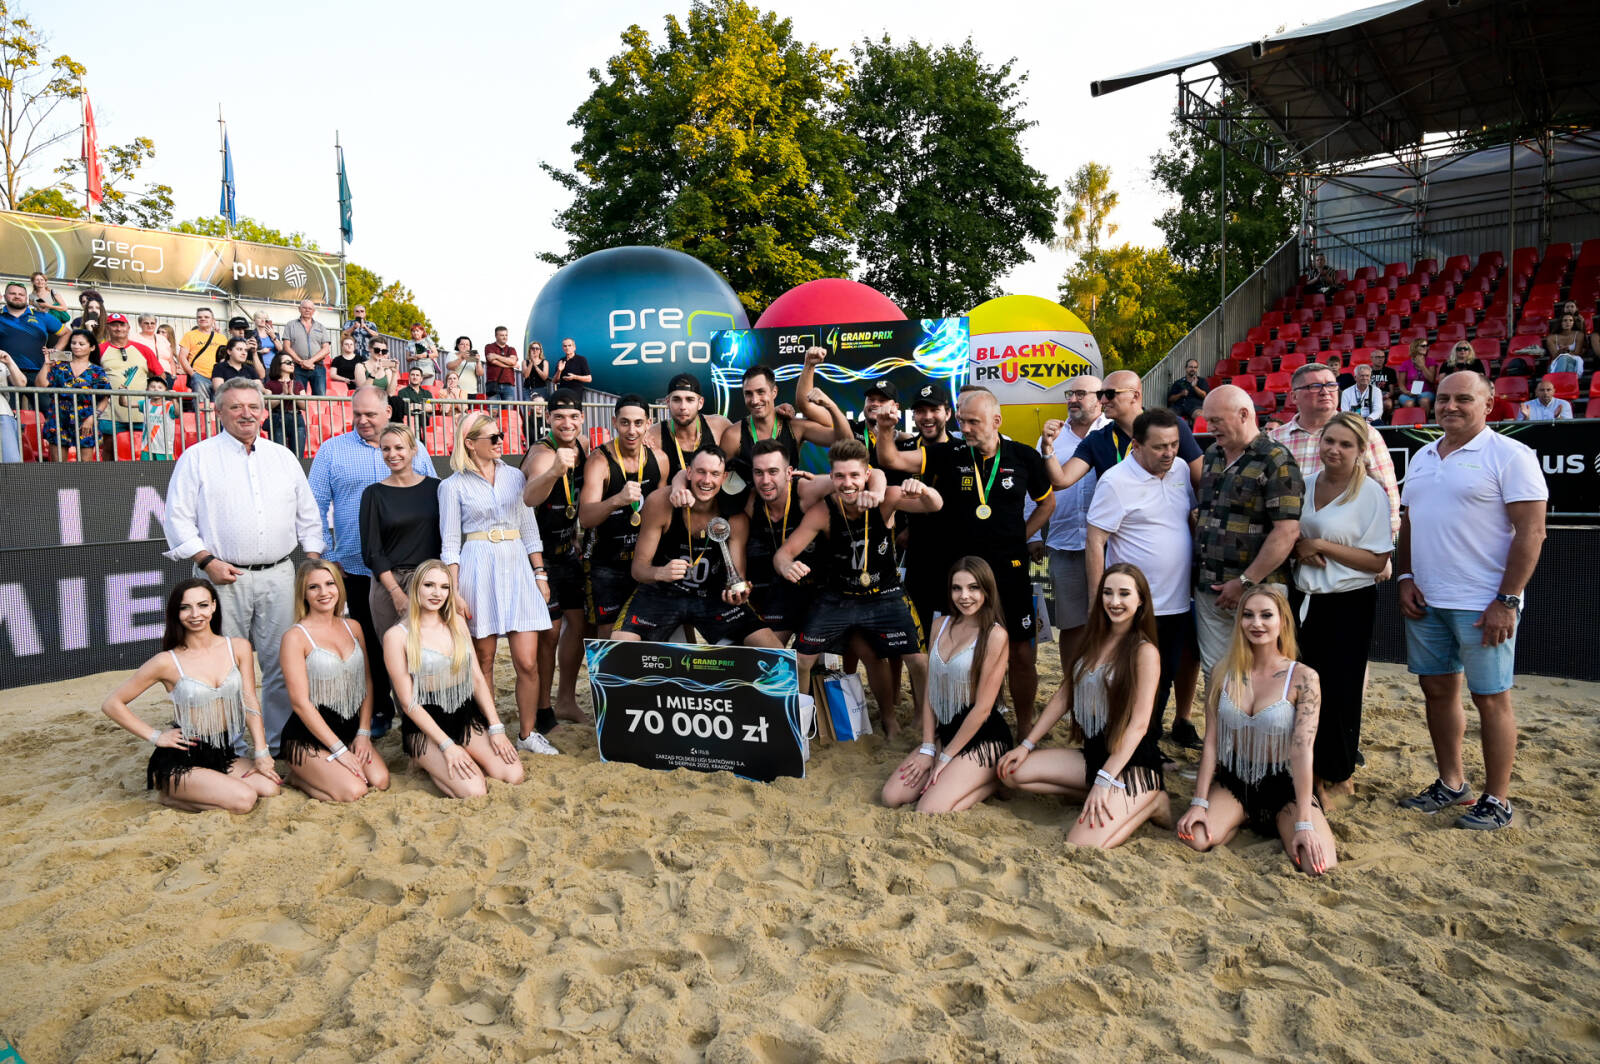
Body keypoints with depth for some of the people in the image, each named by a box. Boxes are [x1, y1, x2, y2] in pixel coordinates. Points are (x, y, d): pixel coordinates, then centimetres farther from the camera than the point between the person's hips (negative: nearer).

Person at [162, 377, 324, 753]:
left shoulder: (283, 457, 15)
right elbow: (178, 518, -1)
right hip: (224, 578, -3)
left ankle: (281, 740, 17)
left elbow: (308, 516, 17)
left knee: (282, 664, 5)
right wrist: (207, 561, -11)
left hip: (278, 577, 3)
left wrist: (314, 565, 10)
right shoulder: (197, 458, 3)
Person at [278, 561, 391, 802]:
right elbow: (300, 702, -13)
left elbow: (367, 684, 11)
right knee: (353, 791, -23)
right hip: (308, 738, -6)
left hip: (351, 731, 6)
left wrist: (363, 733, -1)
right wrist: (339, 750, -15)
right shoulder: (295, 637, -10)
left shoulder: (352, 628, 8)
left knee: (380, 781, -16)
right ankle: (298, 776, 6)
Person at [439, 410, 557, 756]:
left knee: (528, 662, -3)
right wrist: (454, 592, -7)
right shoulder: (453, 486, 3)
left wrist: (541, 575, 7)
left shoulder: (515, 476, 12)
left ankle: (528, 734, 12)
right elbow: (451, 544, 1)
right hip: (478, 569, -2)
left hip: (517, 567, 3)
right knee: (483, 661, 4)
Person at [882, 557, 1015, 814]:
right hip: (944, 731, 7)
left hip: (984, 738, -7)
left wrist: (945, 758, -10)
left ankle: (994, 780, 3)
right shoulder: (941, 625, 5)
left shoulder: (995, 635, -16)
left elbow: (982, 708, -15)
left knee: (929, 811, -20)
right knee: (892, 797, -6)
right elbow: (929, 689, 6)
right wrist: (928, 748, -1)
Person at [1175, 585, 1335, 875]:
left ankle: (1278, 826, 11)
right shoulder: (1223, 672, -4)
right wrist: (1199, 802, -9)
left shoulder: (1303, 678, -14)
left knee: (1318, 864, -24)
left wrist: (1303, 823, -23)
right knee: (1195, 838, -25)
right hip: (1233, 780, 2)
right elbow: (1211, 742, -3)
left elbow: (1302, 750, -19)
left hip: (1284, 786, -2)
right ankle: (1245, 819, 11)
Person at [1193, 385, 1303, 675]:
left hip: (1257, 590, -6)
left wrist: (1245, 582, -18)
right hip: (1209, 589, 7)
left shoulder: (1275, 460, -10)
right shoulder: (1211, 456, 14)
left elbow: (1287, 531, -17)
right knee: (1214, 673, 11)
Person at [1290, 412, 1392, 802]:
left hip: (1349, 604, -4)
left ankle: (1336, 773, 18)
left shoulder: (1371, 493, -7)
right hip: (1302, 598, 5)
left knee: (1339, 689, 2)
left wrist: (1322, 546, -17)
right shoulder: (1304, 484, 8)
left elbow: (1378, 561, -11)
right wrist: (1299, 546, -6)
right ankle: (1306, 766, 20)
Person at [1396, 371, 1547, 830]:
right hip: (1425, 601, 7)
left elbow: (1531, 532, -13)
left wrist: (1507, 601, -17)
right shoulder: (1422, 458, 13)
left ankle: (1497, 800, 15)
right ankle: (1451, 783, 28)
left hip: (1483, 605, -6)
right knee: (1437, 690, 14)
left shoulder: (1509, 456, -8)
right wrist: (1405, 577, 4)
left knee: (1490, 699, 2)